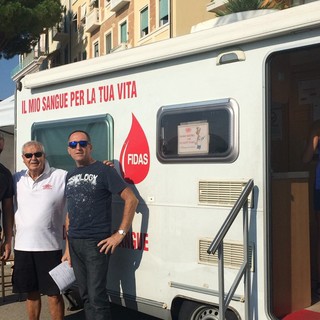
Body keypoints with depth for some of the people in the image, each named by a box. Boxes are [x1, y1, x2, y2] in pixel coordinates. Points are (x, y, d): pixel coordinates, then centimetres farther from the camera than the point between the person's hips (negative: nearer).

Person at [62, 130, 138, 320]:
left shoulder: (104, 171, -6)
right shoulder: (70, 176, 14)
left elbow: (131, 199, -10)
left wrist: (120, 234, -14)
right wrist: (68, 247, 14)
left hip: (97, 243, -6)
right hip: (74, 244, 7)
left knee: (97, 297, -7)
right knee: (85, 296, 14)